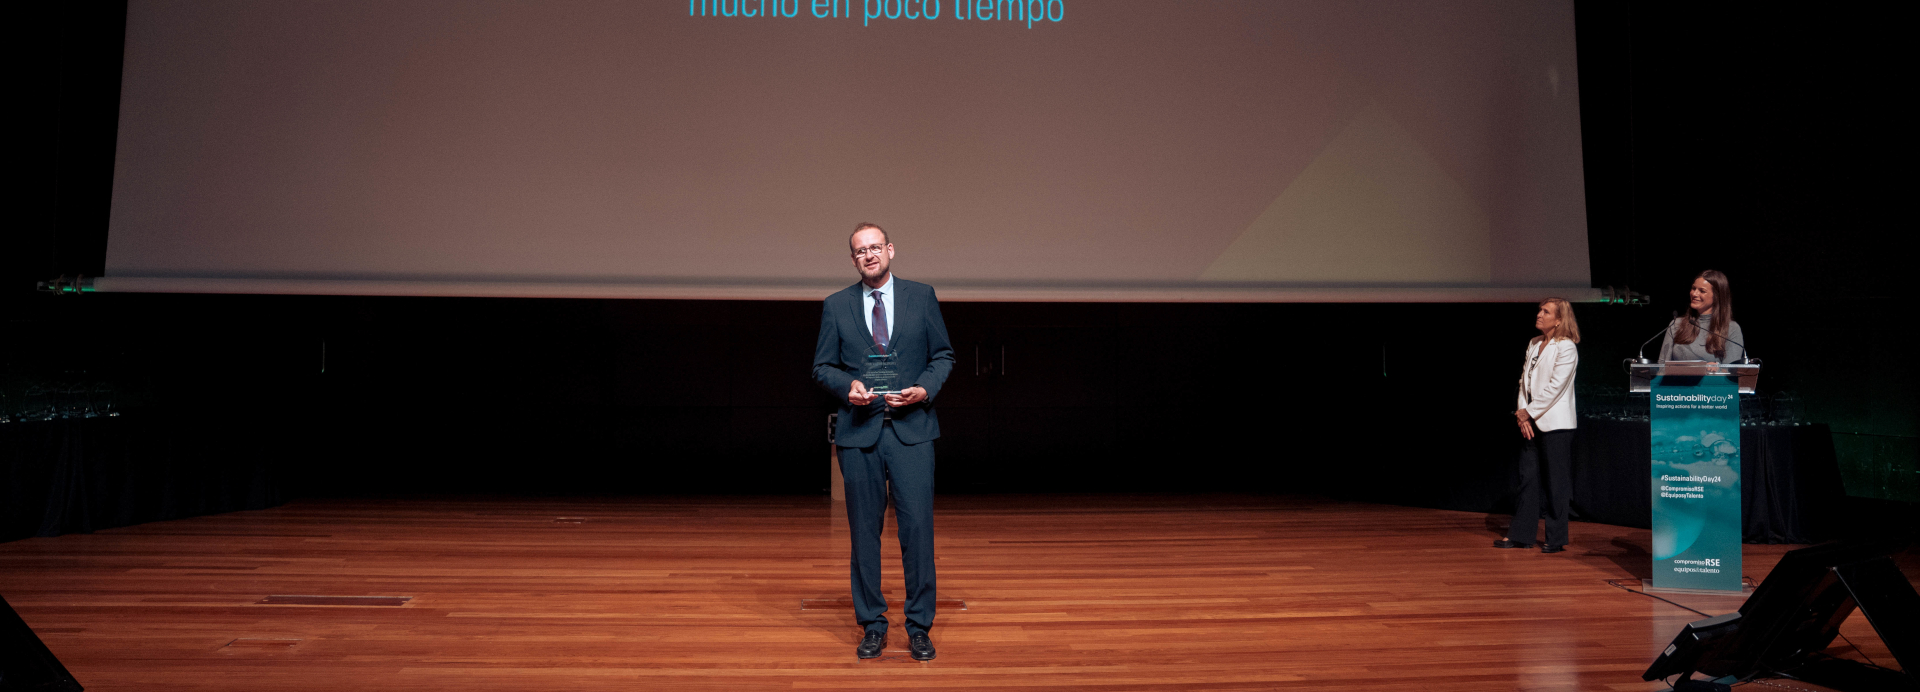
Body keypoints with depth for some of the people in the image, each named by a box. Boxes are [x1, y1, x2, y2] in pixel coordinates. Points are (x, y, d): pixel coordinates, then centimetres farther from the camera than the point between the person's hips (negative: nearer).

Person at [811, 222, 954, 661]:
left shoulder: (922, 296, 7)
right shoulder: (836, 306, 8)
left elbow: (943, 355, 9)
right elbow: (822, 366, 10)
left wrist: (925, 390, -9)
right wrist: (848, 386, -11)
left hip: (912, 429, -1)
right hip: (859, 431, 1)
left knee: (918, 526, -4)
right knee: (864, 531, 6)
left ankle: (919, 628, 8)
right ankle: (872, 626, 18)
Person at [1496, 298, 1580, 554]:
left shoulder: (1566, 348, -9)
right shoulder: (1533, 344, 13)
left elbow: (1555, 386, -15)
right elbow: (1524, 379, 10)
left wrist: (1529, 412, -11)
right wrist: (1522, 415, -1)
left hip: (1554, 422, -7)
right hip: (1531, 421, 7)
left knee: (1556, 482, 0)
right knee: (1528, 477, 9)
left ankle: (1557, 539, 9)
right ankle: (1520, 535, 15)